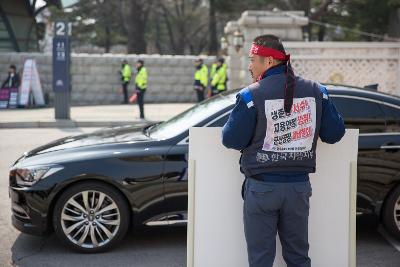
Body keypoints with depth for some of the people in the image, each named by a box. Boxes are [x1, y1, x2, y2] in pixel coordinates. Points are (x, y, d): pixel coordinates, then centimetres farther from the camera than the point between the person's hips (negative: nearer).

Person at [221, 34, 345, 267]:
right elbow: (335, 133, 3)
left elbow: (231, 140, -11)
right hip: (300, 187, 4)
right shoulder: (316, 91, 1)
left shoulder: (251, 96, -13)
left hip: (262, 188, -4)